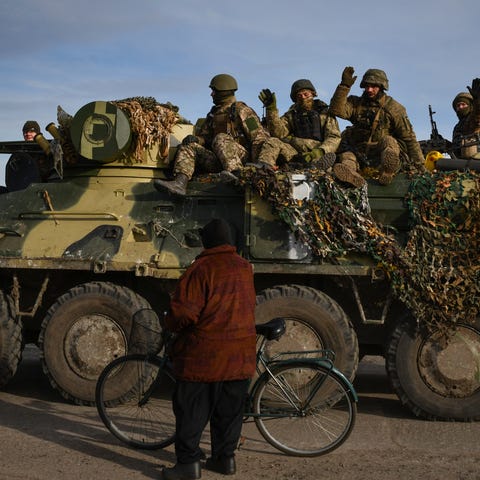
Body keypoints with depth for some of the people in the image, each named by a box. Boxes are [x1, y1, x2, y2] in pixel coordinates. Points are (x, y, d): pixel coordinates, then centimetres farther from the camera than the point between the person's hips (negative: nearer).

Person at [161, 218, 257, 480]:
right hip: (240, 356, 6)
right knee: (229, 409, 15)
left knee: (191, 410, 3)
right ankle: (225, 457, 22)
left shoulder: (202, 268, -14)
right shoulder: (245, 268, 7)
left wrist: (171, 324, 2)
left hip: (204, 354, -6)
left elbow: (184, 312, -18)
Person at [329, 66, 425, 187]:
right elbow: (337, 110, -7)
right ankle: (350, 171, -60)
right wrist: (345, 86, -16)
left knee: (388, 141, -32)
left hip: (387, 151, -3)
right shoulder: (356, 103, 12)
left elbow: (409, 137, 3)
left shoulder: (393, 108, 4)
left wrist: (419, 163, -3)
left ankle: (387, 172, -63)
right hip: (360, 153, 3)